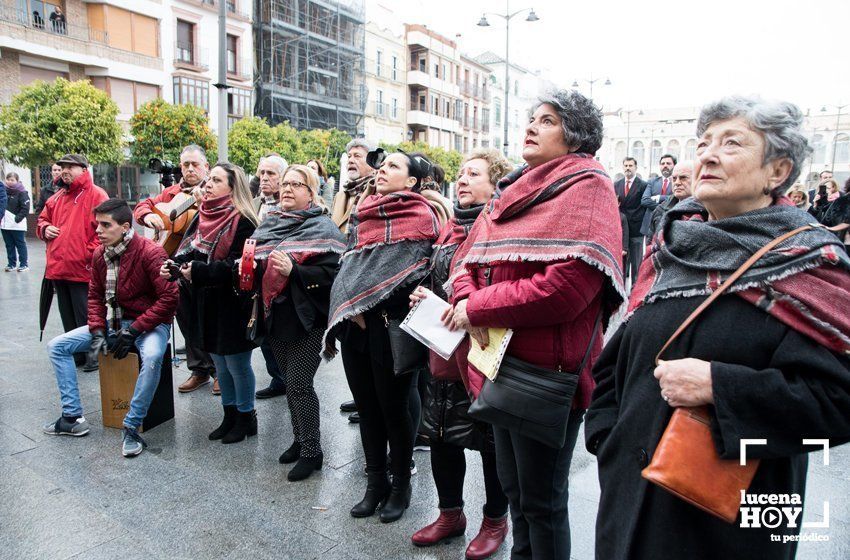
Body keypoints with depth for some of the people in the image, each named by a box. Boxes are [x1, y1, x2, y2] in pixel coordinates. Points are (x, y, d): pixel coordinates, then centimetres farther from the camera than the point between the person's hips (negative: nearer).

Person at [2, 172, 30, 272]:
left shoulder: (22, 192, -7)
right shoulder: (4, 191, 9)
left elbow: (25, 208, -12)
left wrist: (17, 218, -20)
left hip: (17, 225, -5)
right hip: (5, 224, 6)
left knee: (20, 244, 2)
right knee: (9, 245, 11)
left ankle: (24, 264, 9)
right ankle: (11, 264, 19)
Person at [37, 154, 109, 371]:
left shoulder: (96, 195, -7)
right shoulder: (57, 197, 16)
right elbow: (42, 219, 30)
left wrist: (89, 255, -19)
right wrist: (45, 229, 6)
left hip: (82, 270, -8)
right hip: (58, 269, 8)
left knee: (85, 318, -1)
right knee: (68, 317, 16)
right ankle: (76, 354, 28)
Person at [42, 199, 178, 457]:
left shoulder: (150, 252, -20)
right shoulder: (99, 254, 2)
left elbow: (169, 298, -23)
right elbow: (95, 297, 11)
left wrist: (132, 332, -22)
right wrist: (97, 332, -5)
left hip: (150, 322, -7)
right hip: (113, 321, 7)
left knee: (152, 357, -39)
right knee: (57, 346, 5)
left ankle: (131, 428, -23)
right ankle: (72, 417, 9)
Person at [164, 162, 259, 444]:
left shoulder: (242, 222, -17)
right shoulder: (203, 217, 8)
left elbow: (237, 267, -23)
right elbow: (188, 251, 13)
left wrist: (198, 271, -27)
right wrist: (175, 264, -7)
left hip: (231, 306, -8)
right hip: (205, 304, 8)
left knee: (237, 365, 6)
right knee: (220, 364, 19)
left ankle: (246, 418, 24)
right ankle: (230, 415, 34)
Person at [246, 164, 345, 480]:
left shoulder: (322, 228, -7)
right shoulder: (269, 224, 13)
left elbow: (332, 273, -18)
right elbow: (256, 264, 22)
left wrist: (293, 270, -27)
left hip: (307, 319, -7)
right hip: (276, 316, 7)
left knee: (298, 384, -5)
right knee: (289, 382, 16)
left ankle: (312, 451, 10)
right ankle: (300, 440, 32)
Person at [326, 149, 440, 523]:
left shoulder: (419, 216, -5)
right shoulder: (362, 214, 15)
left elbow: (414, 274, -13)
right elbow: (348, 264, 15)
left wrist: (368, 306, -13)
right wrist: (349, 303, -3)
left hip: (391, 326, -6)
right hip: (354, 323, 6)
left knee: (392, 407, 5)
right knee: (366, 405, 13)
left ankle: (401, 485, 25)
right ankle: (376, 483, 28)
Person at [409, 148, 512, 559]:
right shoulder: (450, 227, 13)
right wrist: (423, 296, 6)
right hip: (445, 350, 7)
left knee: (491, 441, 9)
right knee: (441, 435, 16)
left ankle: (495, 521, 31)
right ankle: (451, 514, 37)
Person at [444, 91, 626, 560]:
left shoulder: (586, 188, -12)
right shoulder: (516, 193, 13)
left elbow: (568, 285, -25)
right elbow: (468, 259, 12)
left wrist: (477, 308, -17)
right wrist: (465, 298, -12)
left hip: (548, 373, -8)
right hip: (501, 363, 8)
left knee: (542, 501, 9)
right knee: (514, 487, 23)